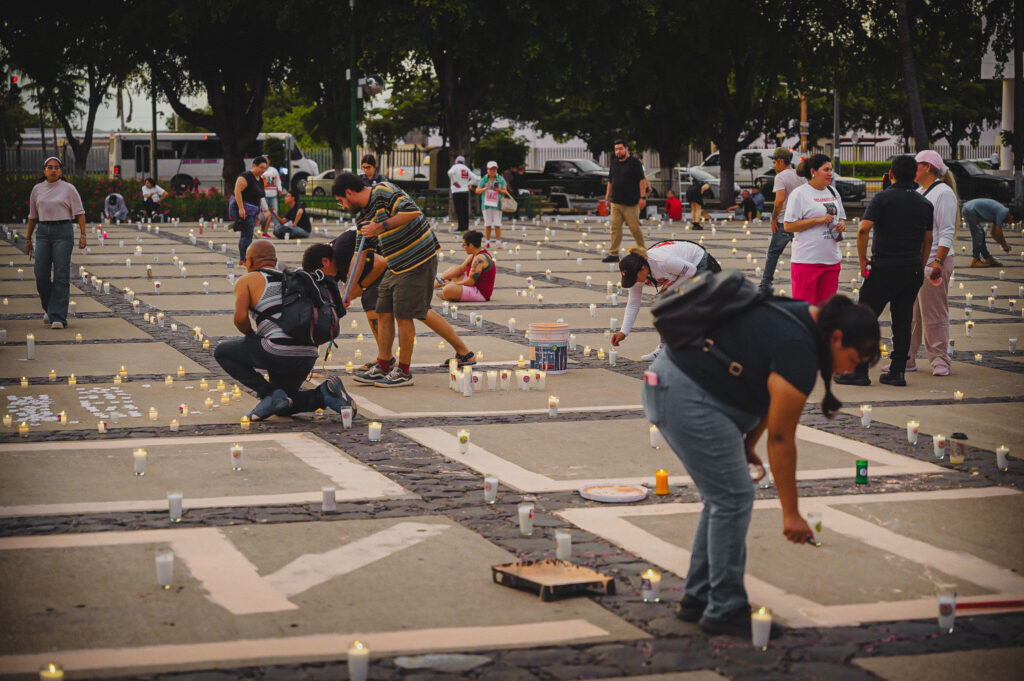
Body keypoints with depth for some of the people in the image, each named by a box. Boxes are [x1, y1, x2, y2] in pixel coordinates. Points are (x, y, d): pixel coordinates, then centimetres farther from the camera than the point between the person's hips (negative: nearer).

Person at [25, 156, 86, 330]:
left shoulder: (68, 188, 2)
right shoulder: (37, 189, 11)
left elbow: (79, 213, 0)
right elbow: (32, 216, 17)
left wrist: (83, 235, -10)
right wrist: (28, 239, 16)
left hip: (63, 232, -3)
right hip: (43, 232, 3)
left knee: (61, 276, -7)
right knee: (41, 274, -1)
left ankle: (58, 317, -6)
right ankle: (49, 308, 24)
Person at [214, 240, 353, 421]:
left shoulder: (246, 281, 7)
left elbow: (240, 317, -8)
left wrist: (251, 336, 13)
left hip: (278, 351, -7)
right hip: (308, 355, 7)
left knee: (221, 351, 16)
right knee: (281, 409, 26)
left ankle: (270, 393, 0)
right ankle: (325, 393, -1)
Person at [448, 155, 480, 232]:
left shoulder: (455, 167, -2)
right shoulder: (466, 169, 13)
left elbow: (450, 172, -26)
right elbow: (476, 178, 13)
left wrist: (454, 182, -15)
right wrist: (468, 184, 14)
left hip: (457, 192, -5)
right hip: (465, 192, 5)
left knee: (459, 211, -4)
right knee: (465, 211, 10)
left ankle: (461, 228, -8)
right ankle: (466, 227, 12)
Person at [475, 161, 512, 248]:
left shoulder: (501, 179, 7)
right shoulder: (484, 179, 6)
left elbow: (505, 192, 6)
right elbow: (477, 191, 1)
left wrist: (499, 190, -14)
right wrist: (485, 188, -16)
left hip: (497, 205, 0)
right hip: (486, 204, 0)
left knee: (497, 224, -5)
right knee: (487, 224, 1)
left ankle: (498, 242, 1)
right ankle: (488, 242, 8)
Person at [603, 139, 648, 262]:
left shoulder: (635, 162, -4)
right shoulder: (614, 164, 15)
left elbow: (642, 180, -8)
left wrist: (642, 197, -15)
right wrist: (607, 197, 18)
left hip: (631, 203, -6)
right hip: (616, 202, 6)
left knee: (634, 227, -2)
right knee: (615, 228, 0)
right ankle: (613, 254, 1)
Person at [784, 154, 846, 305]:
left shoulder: (832, 192, 15)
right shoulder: (799, 194, -7)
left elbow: (841, 217, 27)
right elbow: (789, 226, -11)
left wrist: (841, 224, 2)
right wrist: (818, 220, -17)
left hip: (831, 259, 7)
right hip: (807, 260, -7)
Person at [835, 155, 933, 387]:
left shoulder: (882, 199, -6)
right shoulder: (925, 204, 9)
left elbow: (864, 229, -17)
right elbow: (927, 240, 14)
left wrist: (862, 261, -7)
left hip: (883, 269, -5)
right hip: (912, 270, 5)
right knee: (902, 322, 9)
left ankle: (859, 372, -1)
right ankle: (897, 372, 7)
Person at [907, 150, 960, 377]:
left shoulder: (943, 193, -8)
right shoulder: (917, 193, 19)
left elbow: (946, 233, -14)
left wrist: (938, 262, -21)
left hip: (933, 262, -9)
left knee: (934, 315, -5)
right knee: (909, 314, 9)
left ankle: (940, 360, 2)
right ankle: (906, 359, 14)